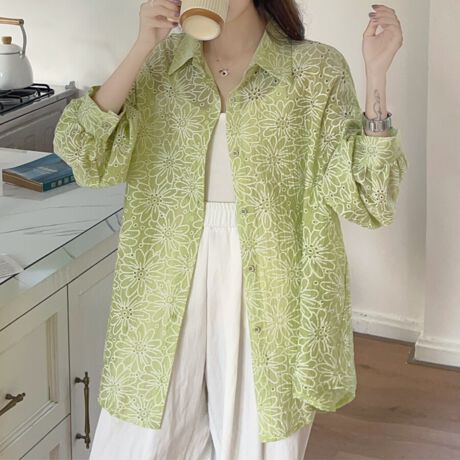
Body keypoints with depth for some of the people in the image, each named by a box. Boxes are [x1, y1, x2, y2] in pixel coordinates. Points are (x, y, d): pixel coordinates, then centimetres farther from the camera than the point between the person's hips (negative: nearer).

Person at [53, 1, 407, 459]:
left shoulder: (314, 69, -5)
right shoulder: (160, 60, 2)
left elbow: (362, 197, -11)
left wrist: (375, 73, -20)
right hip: (168, 290, 2)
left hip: (266, 291, -2)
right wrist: (142, 48, -16)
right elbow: (87, 156, -9)